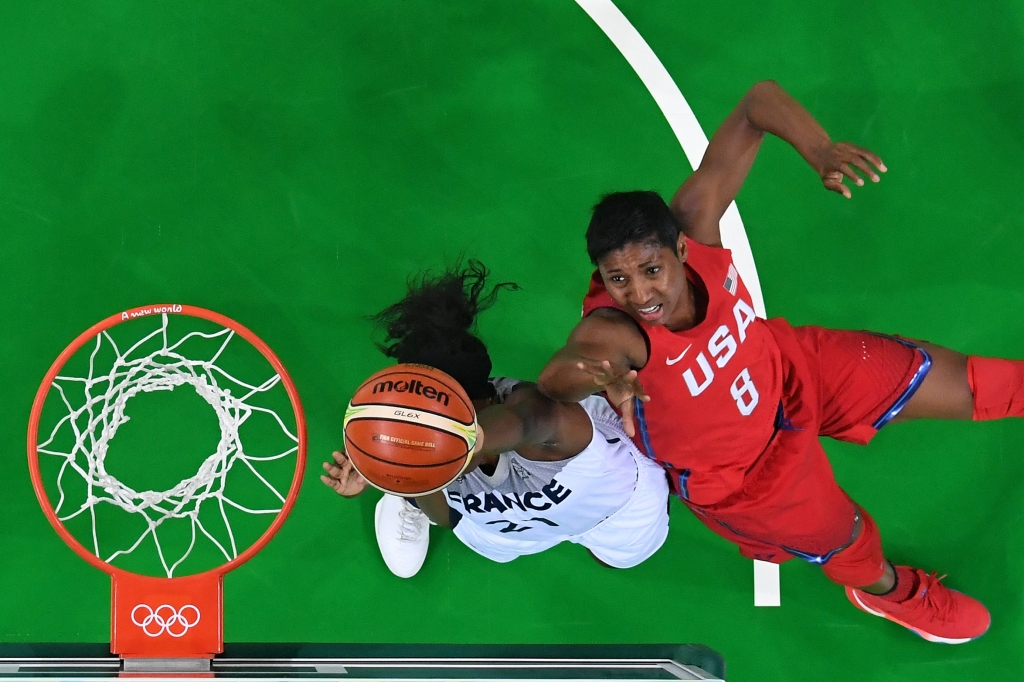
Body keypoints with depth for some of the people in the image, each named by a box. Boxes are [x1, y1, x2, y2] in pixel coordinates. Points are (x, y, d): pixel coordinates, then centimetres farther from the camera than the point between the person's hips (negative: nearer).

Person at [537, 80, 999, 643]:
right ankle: (887, 590, 56)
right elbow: (555, 378, -66)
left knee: (973, 387, 10)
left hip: (788, 366, 4)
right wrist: (599, 374, -88)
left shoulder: (693, 221, -33)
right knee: (848, 544, 18)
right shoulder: (611, 330, -44)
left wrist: (819, 151, -47)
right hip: (734, 475, -3)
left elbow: (759, 101, -30)